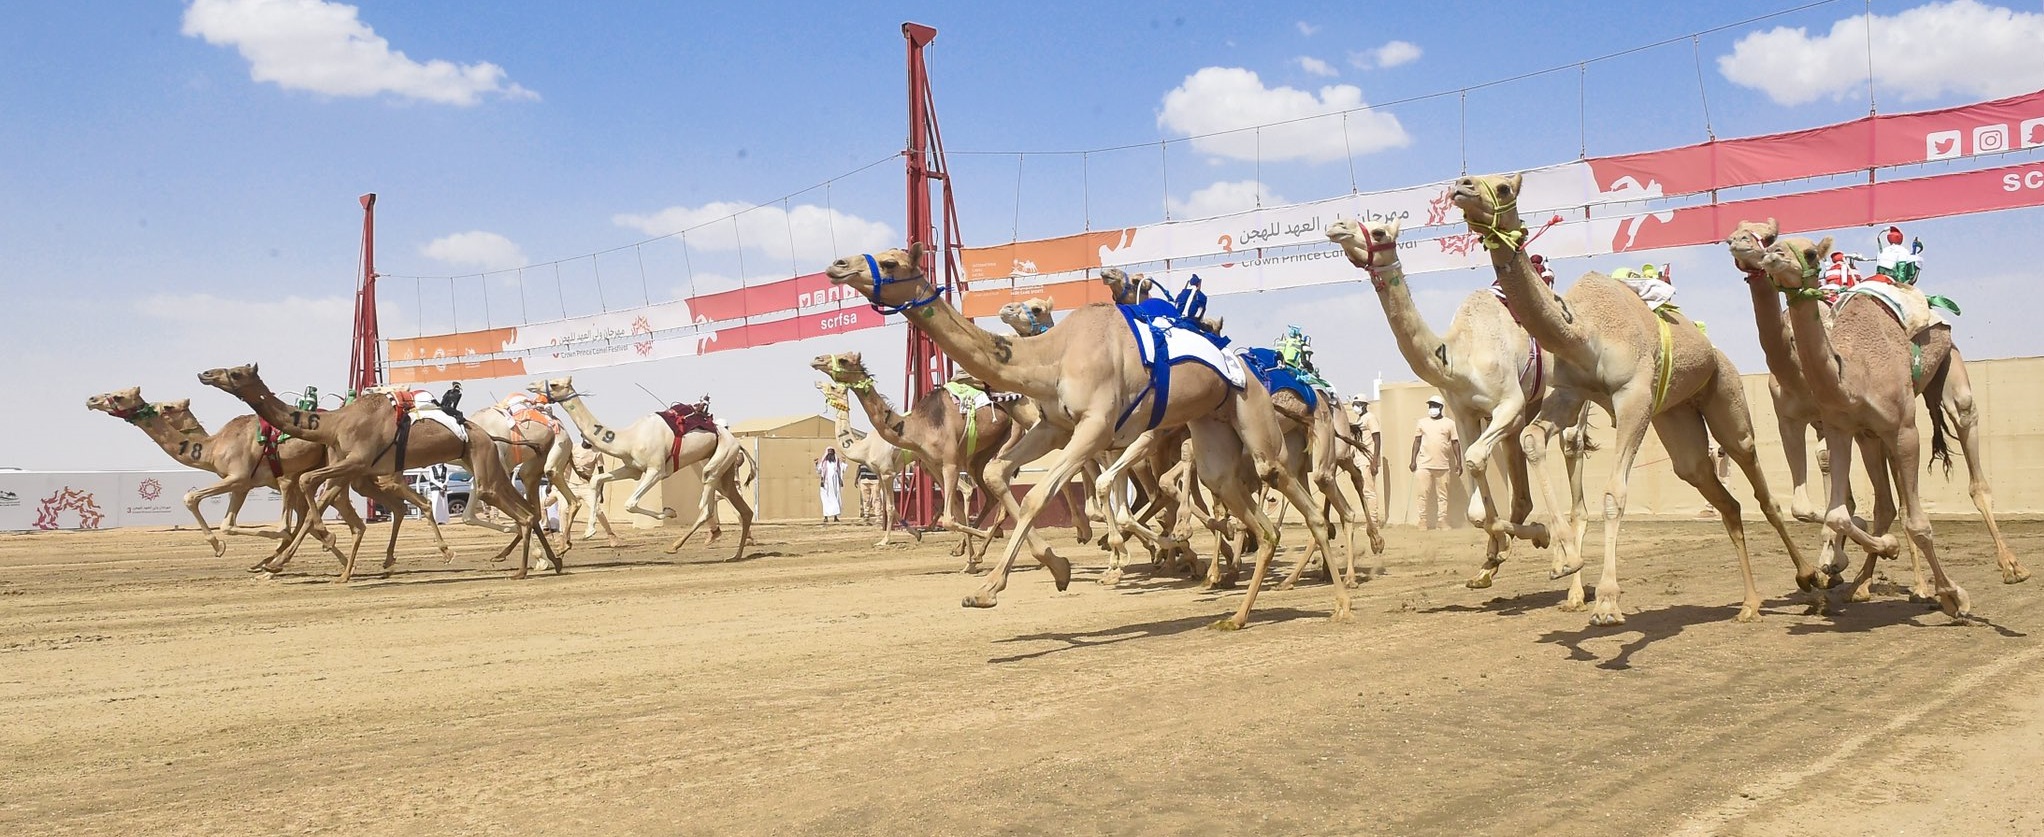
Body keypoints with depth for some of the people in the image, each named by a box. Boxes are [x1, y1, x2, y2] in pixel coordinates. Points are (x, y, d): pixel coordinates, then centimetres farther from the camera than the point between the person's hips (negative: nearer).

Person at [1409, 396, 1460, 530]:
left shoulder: (1449, 423, 6)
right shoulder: (1422, 422, 10)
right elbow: (1417, 441, 11)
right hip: (1424, 465, 0)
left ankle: (1442, 522, 7)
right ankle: (1423, 523, 1)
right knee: (1424, 495, -2)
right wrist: (1413, 461, 4)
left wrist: (1459, 462, 1)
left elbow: (1455, 443, 6)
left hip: (1443, 466, 0)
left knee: (1442, 496, 2)